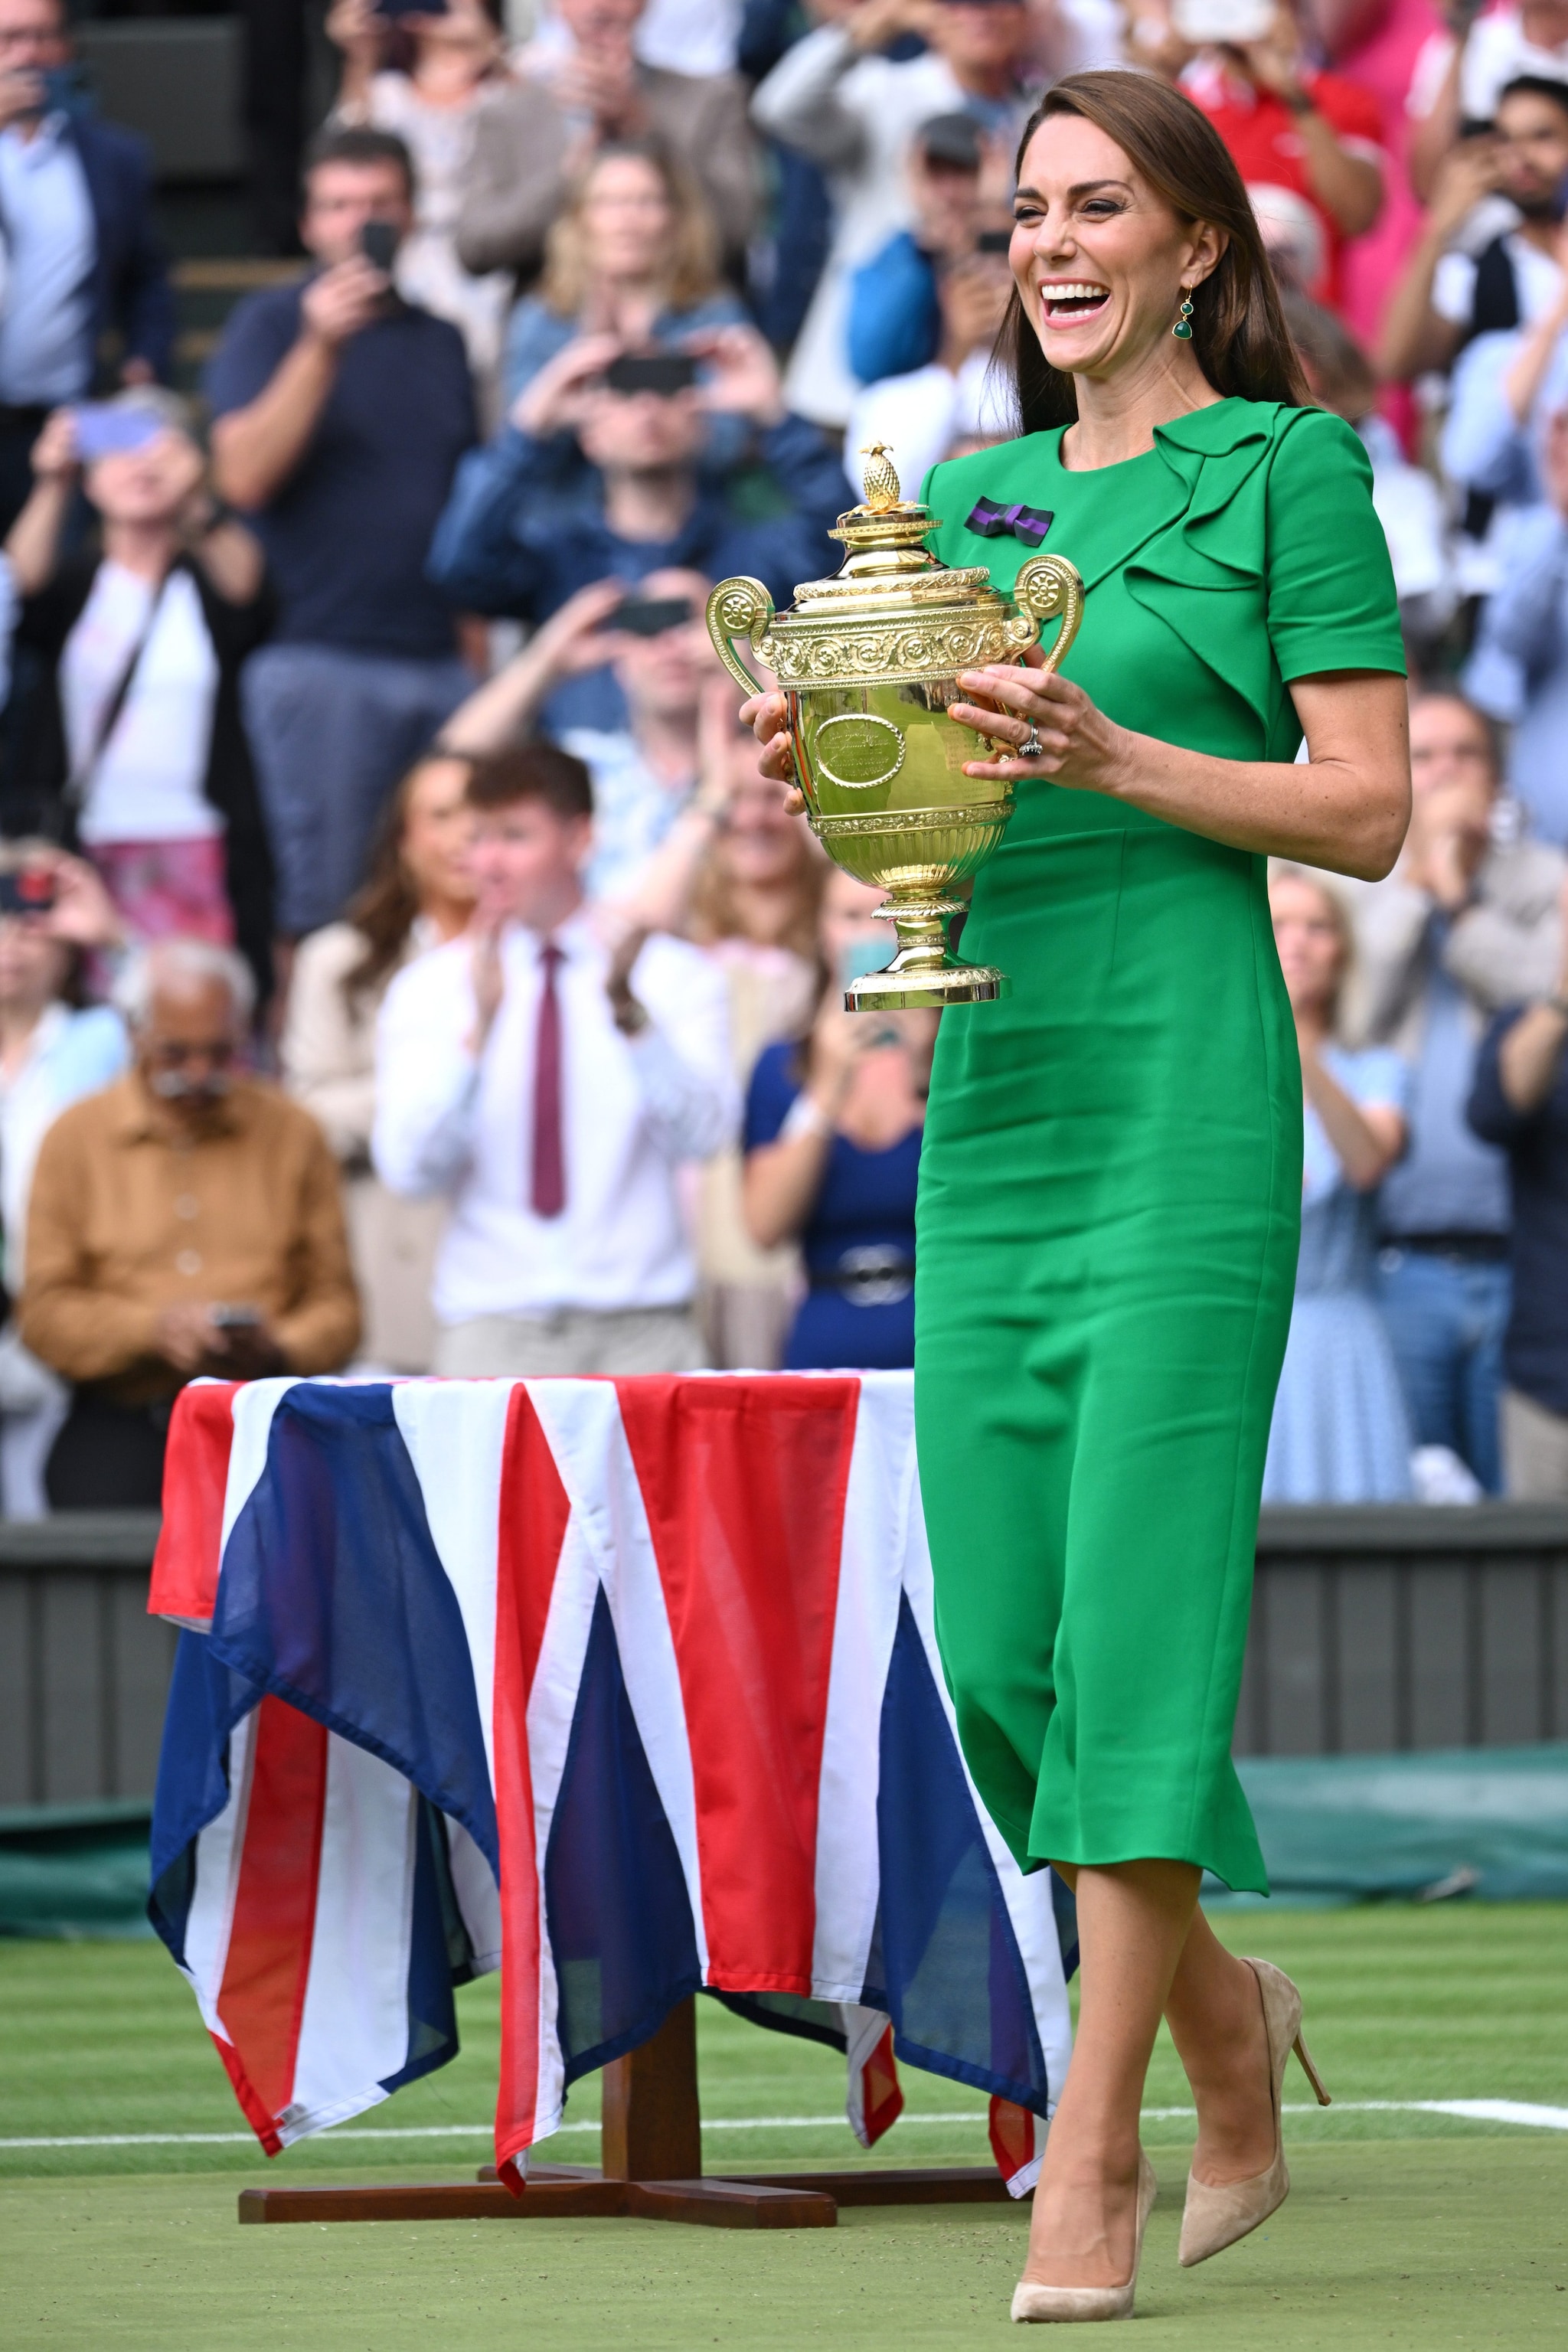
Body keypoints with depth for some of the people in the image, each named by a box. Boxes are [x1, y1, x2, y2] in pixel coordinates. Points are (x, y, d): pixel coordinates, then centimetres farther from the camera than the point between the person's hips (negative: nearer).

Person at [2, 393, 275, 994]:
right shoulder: (76, 582, 12)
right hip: (80, 848, 1)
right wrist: (52, 488, -29)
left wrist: (196, 505, -35)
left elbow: (245, 583, -14)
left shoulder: (208, 583, 9)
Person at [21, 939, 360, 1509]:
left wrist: (278, 1349, -11)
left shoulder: (292, 1134, 12)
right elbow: (44, 1316, 4)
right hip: (118, 1428, 0)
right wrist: (151, 1329, -13)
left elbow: (336, 1304, 10)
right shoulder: (76, 1139, 10)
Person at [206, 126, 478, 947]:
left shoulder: (440, 340, 14)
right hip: (321, 657, -4)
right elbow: (244, 476, -13)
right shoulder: (269, 326, 1)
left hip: (441, 662, 4)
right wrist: (319, 347, -21)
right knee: (324, 904, -6)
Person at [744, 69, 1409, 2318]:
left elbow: (1367, 810, -6)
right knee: (997, 1631, 4)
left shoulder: (1290, 469, -1)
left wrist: (1103, 755, -17)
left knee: (1135, 1603, -10)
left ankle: (1090, 2167, -8)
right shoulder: (966, 494, 17)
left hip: (1186, 1065, -6)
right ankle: (1223, 2014, 27)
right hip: (988, 1069, 6)